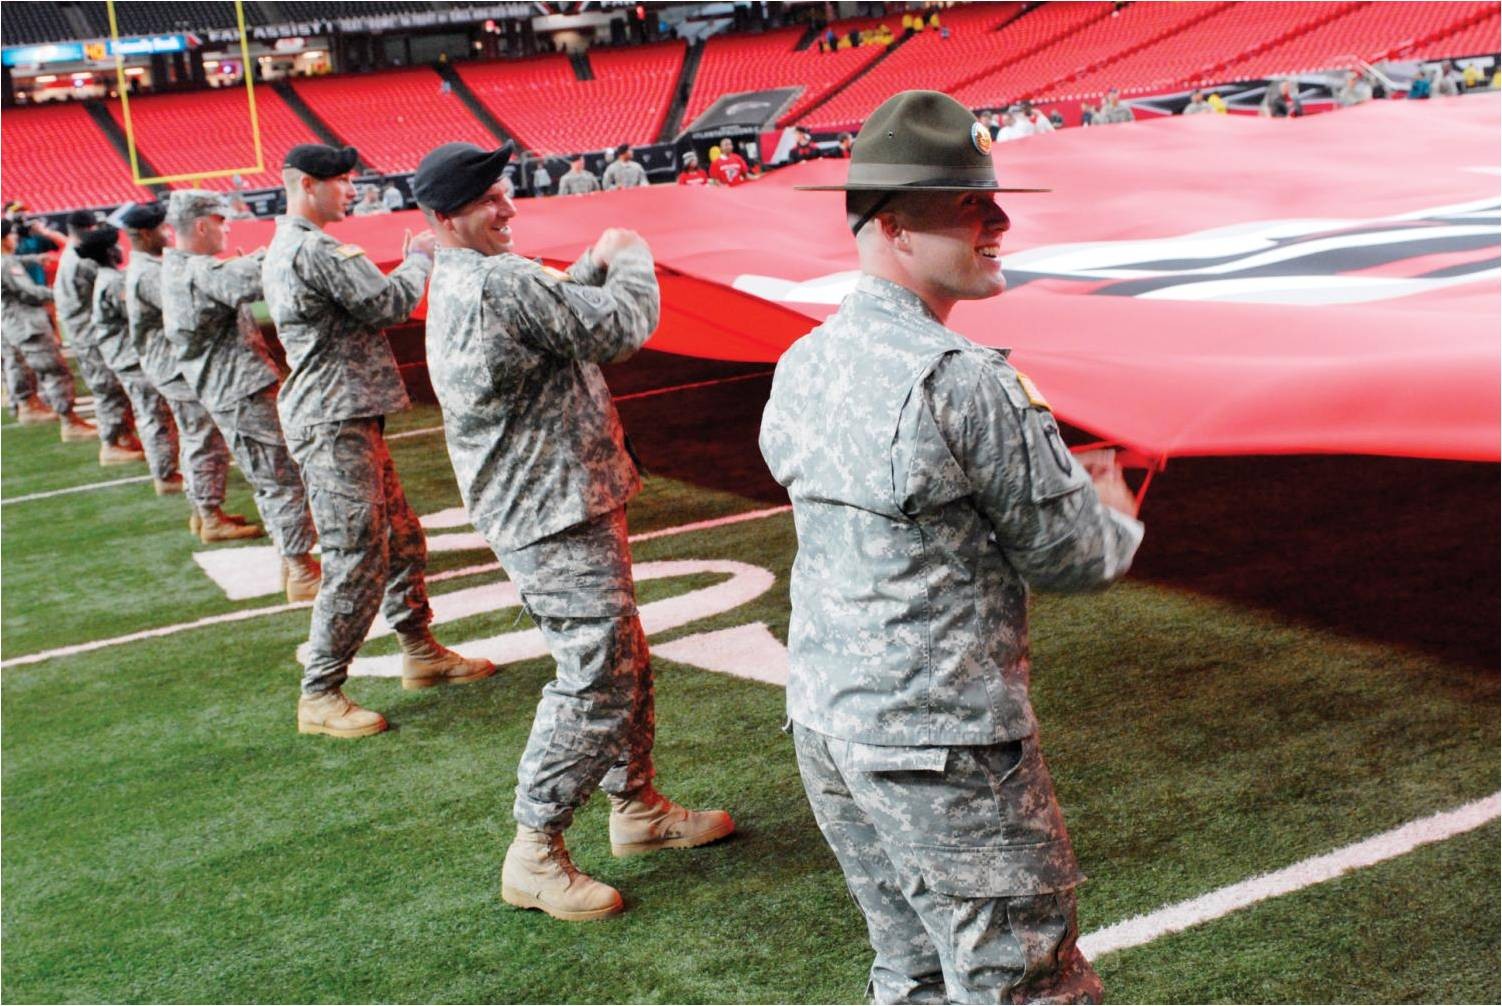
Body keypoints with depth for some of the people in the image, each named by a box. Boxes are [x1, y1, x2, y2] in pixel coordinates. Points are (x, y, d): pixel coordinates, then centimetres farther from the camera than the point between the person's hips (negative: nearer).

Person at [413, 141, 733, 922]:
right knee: (593, 684, -6)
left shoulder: (462, 284, 12)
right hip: (556, 521, -11)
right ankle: (535, 857, 5)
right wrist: (630, 261, 0)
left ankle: (637, 807, 35)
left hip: (562, 507, 11)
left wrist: (596, 266, 12)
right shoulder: (497, 284, -22)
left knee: (624, 663, 21)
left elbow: (557, 308, 27)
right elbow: (622, 326, -18)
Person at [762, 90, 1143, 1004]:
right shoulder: (965, 382, -20)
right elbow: (1080, 559, -13)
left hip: (824, 727, 8)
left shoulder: (800, 369, 4)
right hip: (947, 754, -8)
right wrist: (1111, 498, 11)